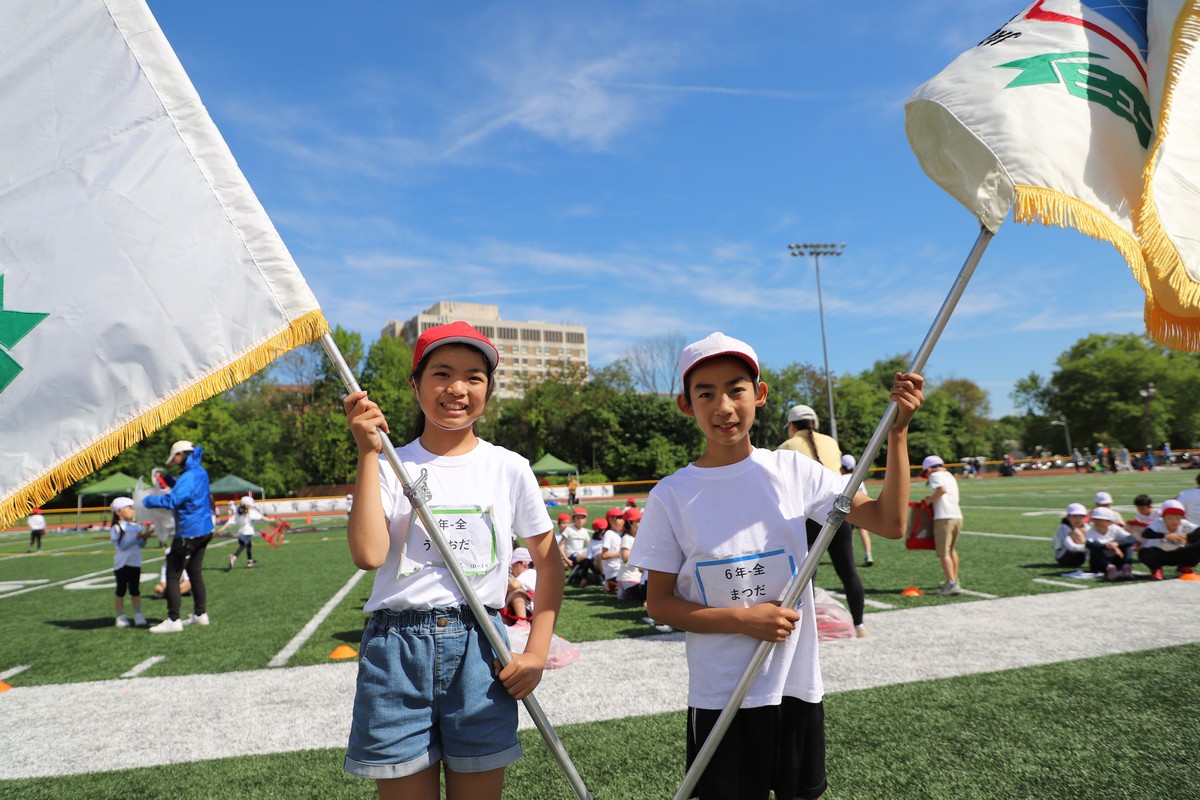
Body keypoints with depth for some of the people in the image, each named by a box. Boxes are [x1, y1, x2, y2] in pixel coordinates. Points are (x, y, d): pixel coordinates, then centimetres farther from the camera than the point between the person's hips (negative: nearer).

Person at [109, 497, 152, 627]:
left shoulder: (136, 526, 7)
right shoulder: (116, 528, -9)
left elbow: (141, 545, 6)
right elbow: (122, 545, -17)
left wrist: (145, 536, -12)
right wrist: (138, 536, -21)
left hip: (135, 563, 5)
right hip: (122, 564, -5)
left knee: (135, 590, 9)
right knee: (121, 590, 3)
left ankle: (138, 615, 13)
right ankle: (120, 617, 12)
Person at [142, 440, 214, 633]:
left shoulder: (189, 476, -19)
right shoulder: (200, 473, 11)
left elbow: (172, 500, -28)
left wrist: (148, 500, -14)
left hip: (188, 533, -9)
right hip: (204, 530, 9)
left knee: (172, 575, -4)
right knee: (195, 572, 16)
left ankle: (173, 620, -4)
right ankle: (200, 614, 22)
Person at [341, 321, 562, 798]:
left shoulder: (509, 468, 2)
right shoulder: (391, 466, 0)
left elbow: (548, 561, 8)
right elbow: (369, 555, -16)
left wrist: (537, 651, -1)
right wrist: (369, 454, -14)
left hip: (479, 649, 1)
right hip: (396, 648, 0)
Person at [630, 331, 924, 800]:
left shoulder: (792, 470, -5)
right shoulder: (672, 496, -10)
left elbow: (889, 522, -4)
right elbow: (659, 604, -6)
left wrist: (897, 431, -12)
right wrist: (742, 619, -18)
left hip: (797, 686, 2)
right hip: (720, 696, -2)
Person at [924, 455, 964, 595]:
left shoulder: (935, 475, 0)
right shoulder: (950, 476, 24)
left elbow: (942, 489, -19)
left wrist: (929, 500, -8)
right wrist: (931, 500, 18)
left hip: (944, 517, -8)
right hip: (958, 516, 8)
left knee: (943, 552, -5)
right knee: (952, 550, 22)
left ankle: (952, 583, -12)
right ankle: (955, 581, 31)